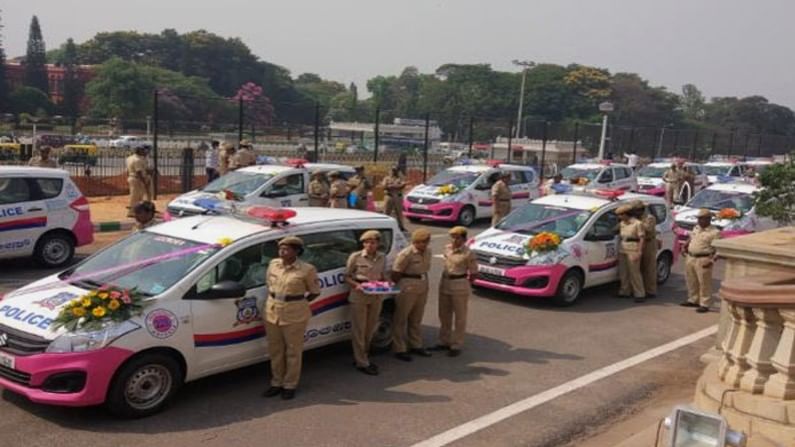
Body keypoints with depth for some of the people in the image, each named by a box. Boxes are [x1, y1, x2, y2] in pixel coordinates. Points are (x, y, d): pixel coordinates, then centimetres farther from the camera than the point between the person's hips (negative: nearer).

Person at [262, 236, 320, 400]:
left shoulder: (307, 269, -11)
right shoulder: (273, 264, 3)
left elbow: (315, 292, 0)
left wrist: (299, 303, -1)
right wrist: (275, 299, 11)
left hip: (294, 316, -5)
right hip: (272, 312, 5)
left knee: (293, 352, 7)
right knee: (275, 351, 14)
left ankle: (290, 385, 20)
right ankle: (277, 383, 28)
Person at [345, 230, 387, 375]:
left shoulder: (382, 258, 6)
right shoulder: (355, 257, -7)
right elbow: (347, 276, -2)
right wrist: (356, 285, -20)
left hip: (376, 297, 5)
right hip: (359, 296, -5)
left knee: (370, 330, 13)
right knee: (359, 330, -1)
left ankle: (362, 357, 28)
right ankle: (362, 363, 5)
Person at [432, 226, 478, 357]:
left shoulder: (468, 254, -16)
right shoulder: (447, 248, 4)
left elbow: (474, 274, -9)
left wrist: (463, 283, 1)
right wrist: (446, 281, 11)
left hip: (460, 286, -7)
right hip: (444, 283, 7)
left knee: (459, 317, 4)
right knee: (444, 315, 16)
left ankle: (456, 346, 12)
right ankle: (444, 342, 30)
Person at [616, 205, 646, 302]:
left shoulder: (637, 223, -9)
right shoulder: (621, 224, 12)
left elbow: (642, 238, -10)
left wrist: (639, 252, -15)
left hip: (633, 250, -7)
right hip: (622, 249, 7)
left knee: (634, 272, -6)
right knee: (623, 272, 11)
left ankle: (640, 294, 0)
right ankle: (625, 291, 23)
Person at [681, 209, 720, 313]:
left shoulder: (714, 232, -10)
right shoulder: (696, 228, 13)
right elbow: (690, 239, 29)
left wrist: (712, 260, -21)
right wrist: (685, 247, 15)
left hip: (703, 260, -8)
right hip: (690, 258, 8)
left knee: (704, 283, -4)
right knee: (691, 281, 16)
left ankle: (704, 304, 1)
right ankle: (693, 300, 29)